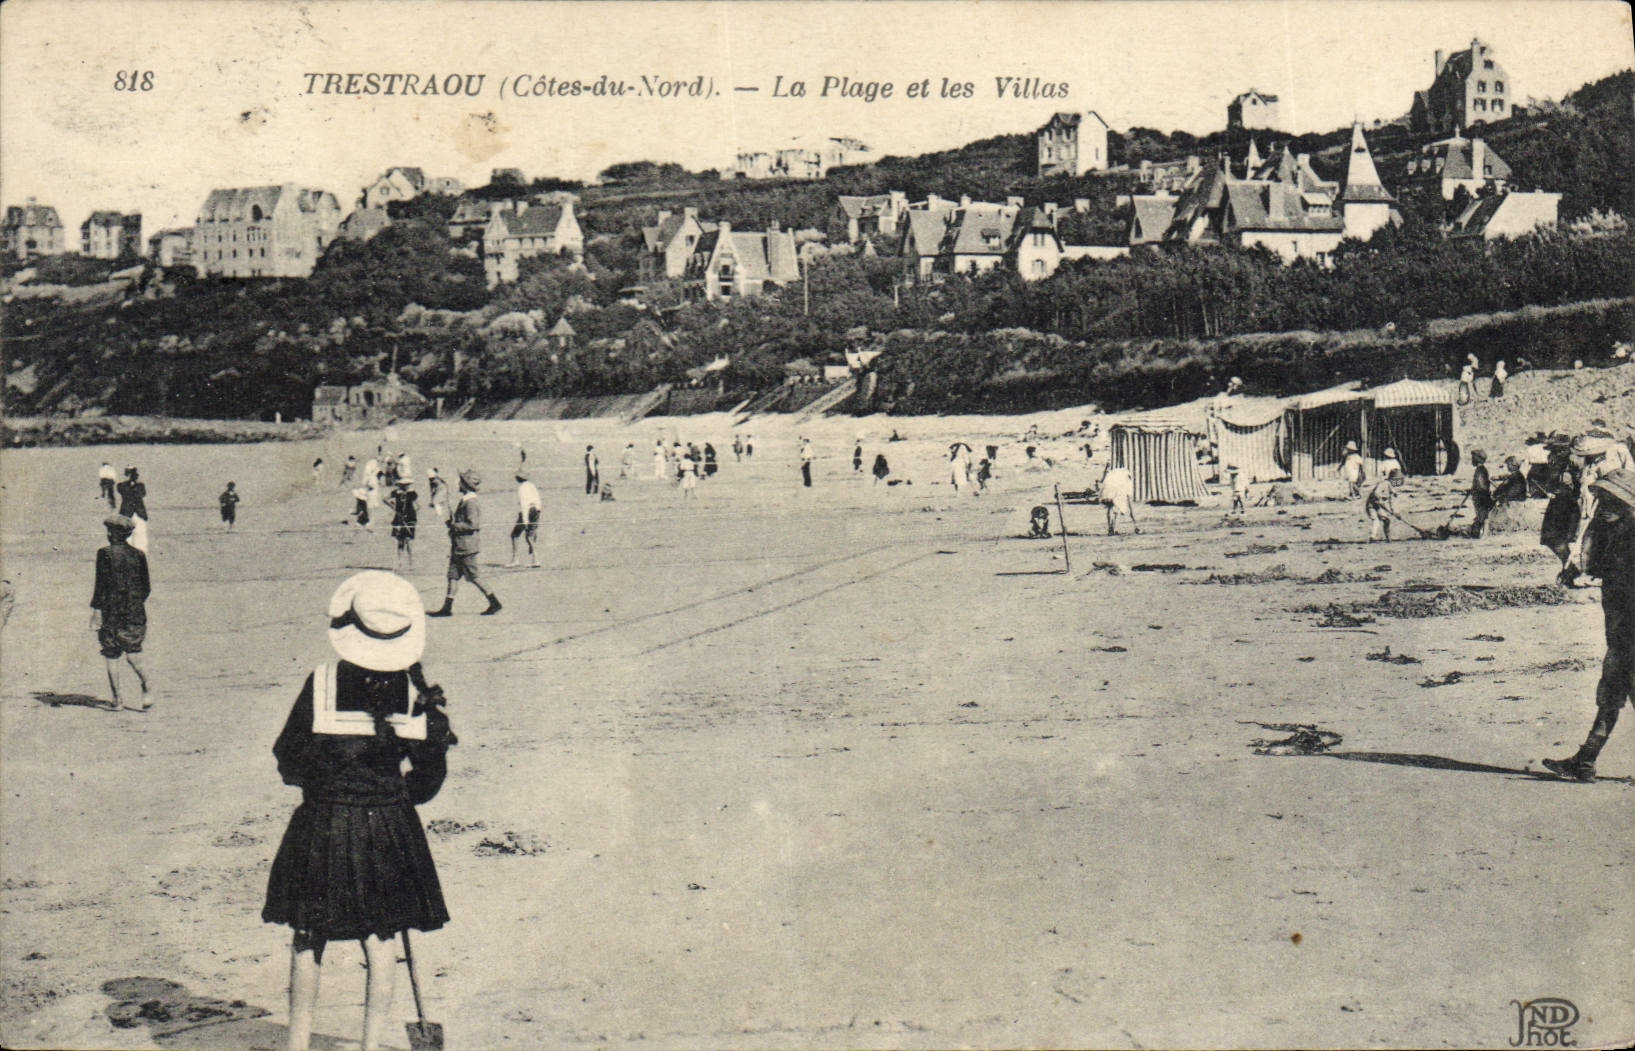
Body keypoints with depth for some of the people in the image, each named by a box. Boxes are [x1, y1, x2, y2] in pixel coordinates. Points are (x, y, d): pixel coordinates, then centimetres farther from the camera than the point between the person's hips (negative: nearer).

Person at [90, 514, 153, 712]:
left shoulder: (105, 554, -8)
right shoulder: (139, 555, 4)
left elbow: (102, 586, -11)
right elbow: (146, 589, 7)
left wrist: (95, 612, -7)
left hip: (112, 613, -4)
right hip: (136, 613, 4)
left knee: (111, 656, 6)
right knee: (133, 651, 14)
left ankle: (116, 700, 8)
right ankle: (146, 683, -10)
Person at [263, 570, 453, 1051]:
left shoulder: (320, 685, -12)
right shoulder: (417, 692, -7)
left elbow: (289, 763, -4)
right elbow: (429, 777, 0)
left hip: (322, 828, -1)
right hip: (390, 830, 1)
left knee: (308, 939, 14)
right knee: (381, 940, 11)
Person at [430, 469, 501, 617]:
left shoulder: (470, 502, -17)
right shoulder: (465, 500, 14)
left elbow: (473, 524, -25)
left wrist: (455, 525, -17)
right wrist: (453, 523, 11)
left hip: (467, 546, -10)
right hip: (460, 545, 10)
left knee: (472, 576, -4)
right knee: (453, 575, 8)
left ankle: (494, 603, 3)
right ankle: (447, 607, 9)